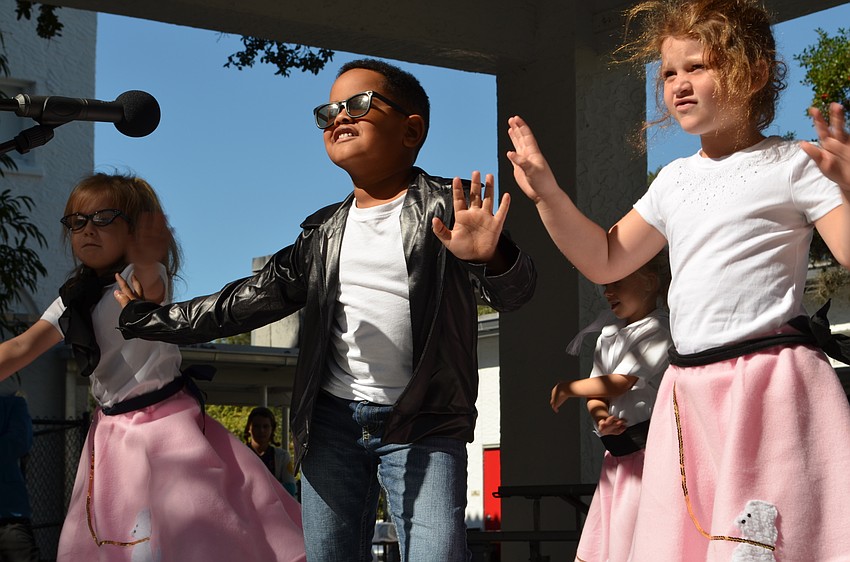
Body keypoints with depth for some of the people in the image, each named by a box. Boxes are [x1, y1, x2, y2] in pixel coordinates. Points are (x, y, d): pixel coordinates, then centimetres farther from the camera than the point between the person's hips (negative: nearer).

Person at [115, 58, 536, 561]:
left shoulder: (449, 207, -3)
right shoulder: (324, 232, 12)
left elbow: (514, 292, -15)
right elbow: (249, 301, 16)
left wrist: (490, 257, -40)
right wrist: (144, 318, 14)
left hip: (423, 427, -5)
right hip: (332, 421, 5)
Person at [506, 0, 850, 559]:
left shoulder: (792, 165, -1)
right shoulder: (675, 182, 17)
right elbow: (606, 261, 22)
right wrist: (549, 194, 12)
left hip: (774, 380, -6)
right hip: (690, 388, 6)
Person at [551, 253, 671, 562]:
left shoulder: (658, 331, -9)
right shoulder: (608, 334, 16)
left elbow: (617, 384, -14)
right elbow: (596, 395, 9)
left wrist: (566, 388, -1)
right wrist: (601, 417, -15)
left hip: (644, 450, -8)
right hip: (616, 451, 8)